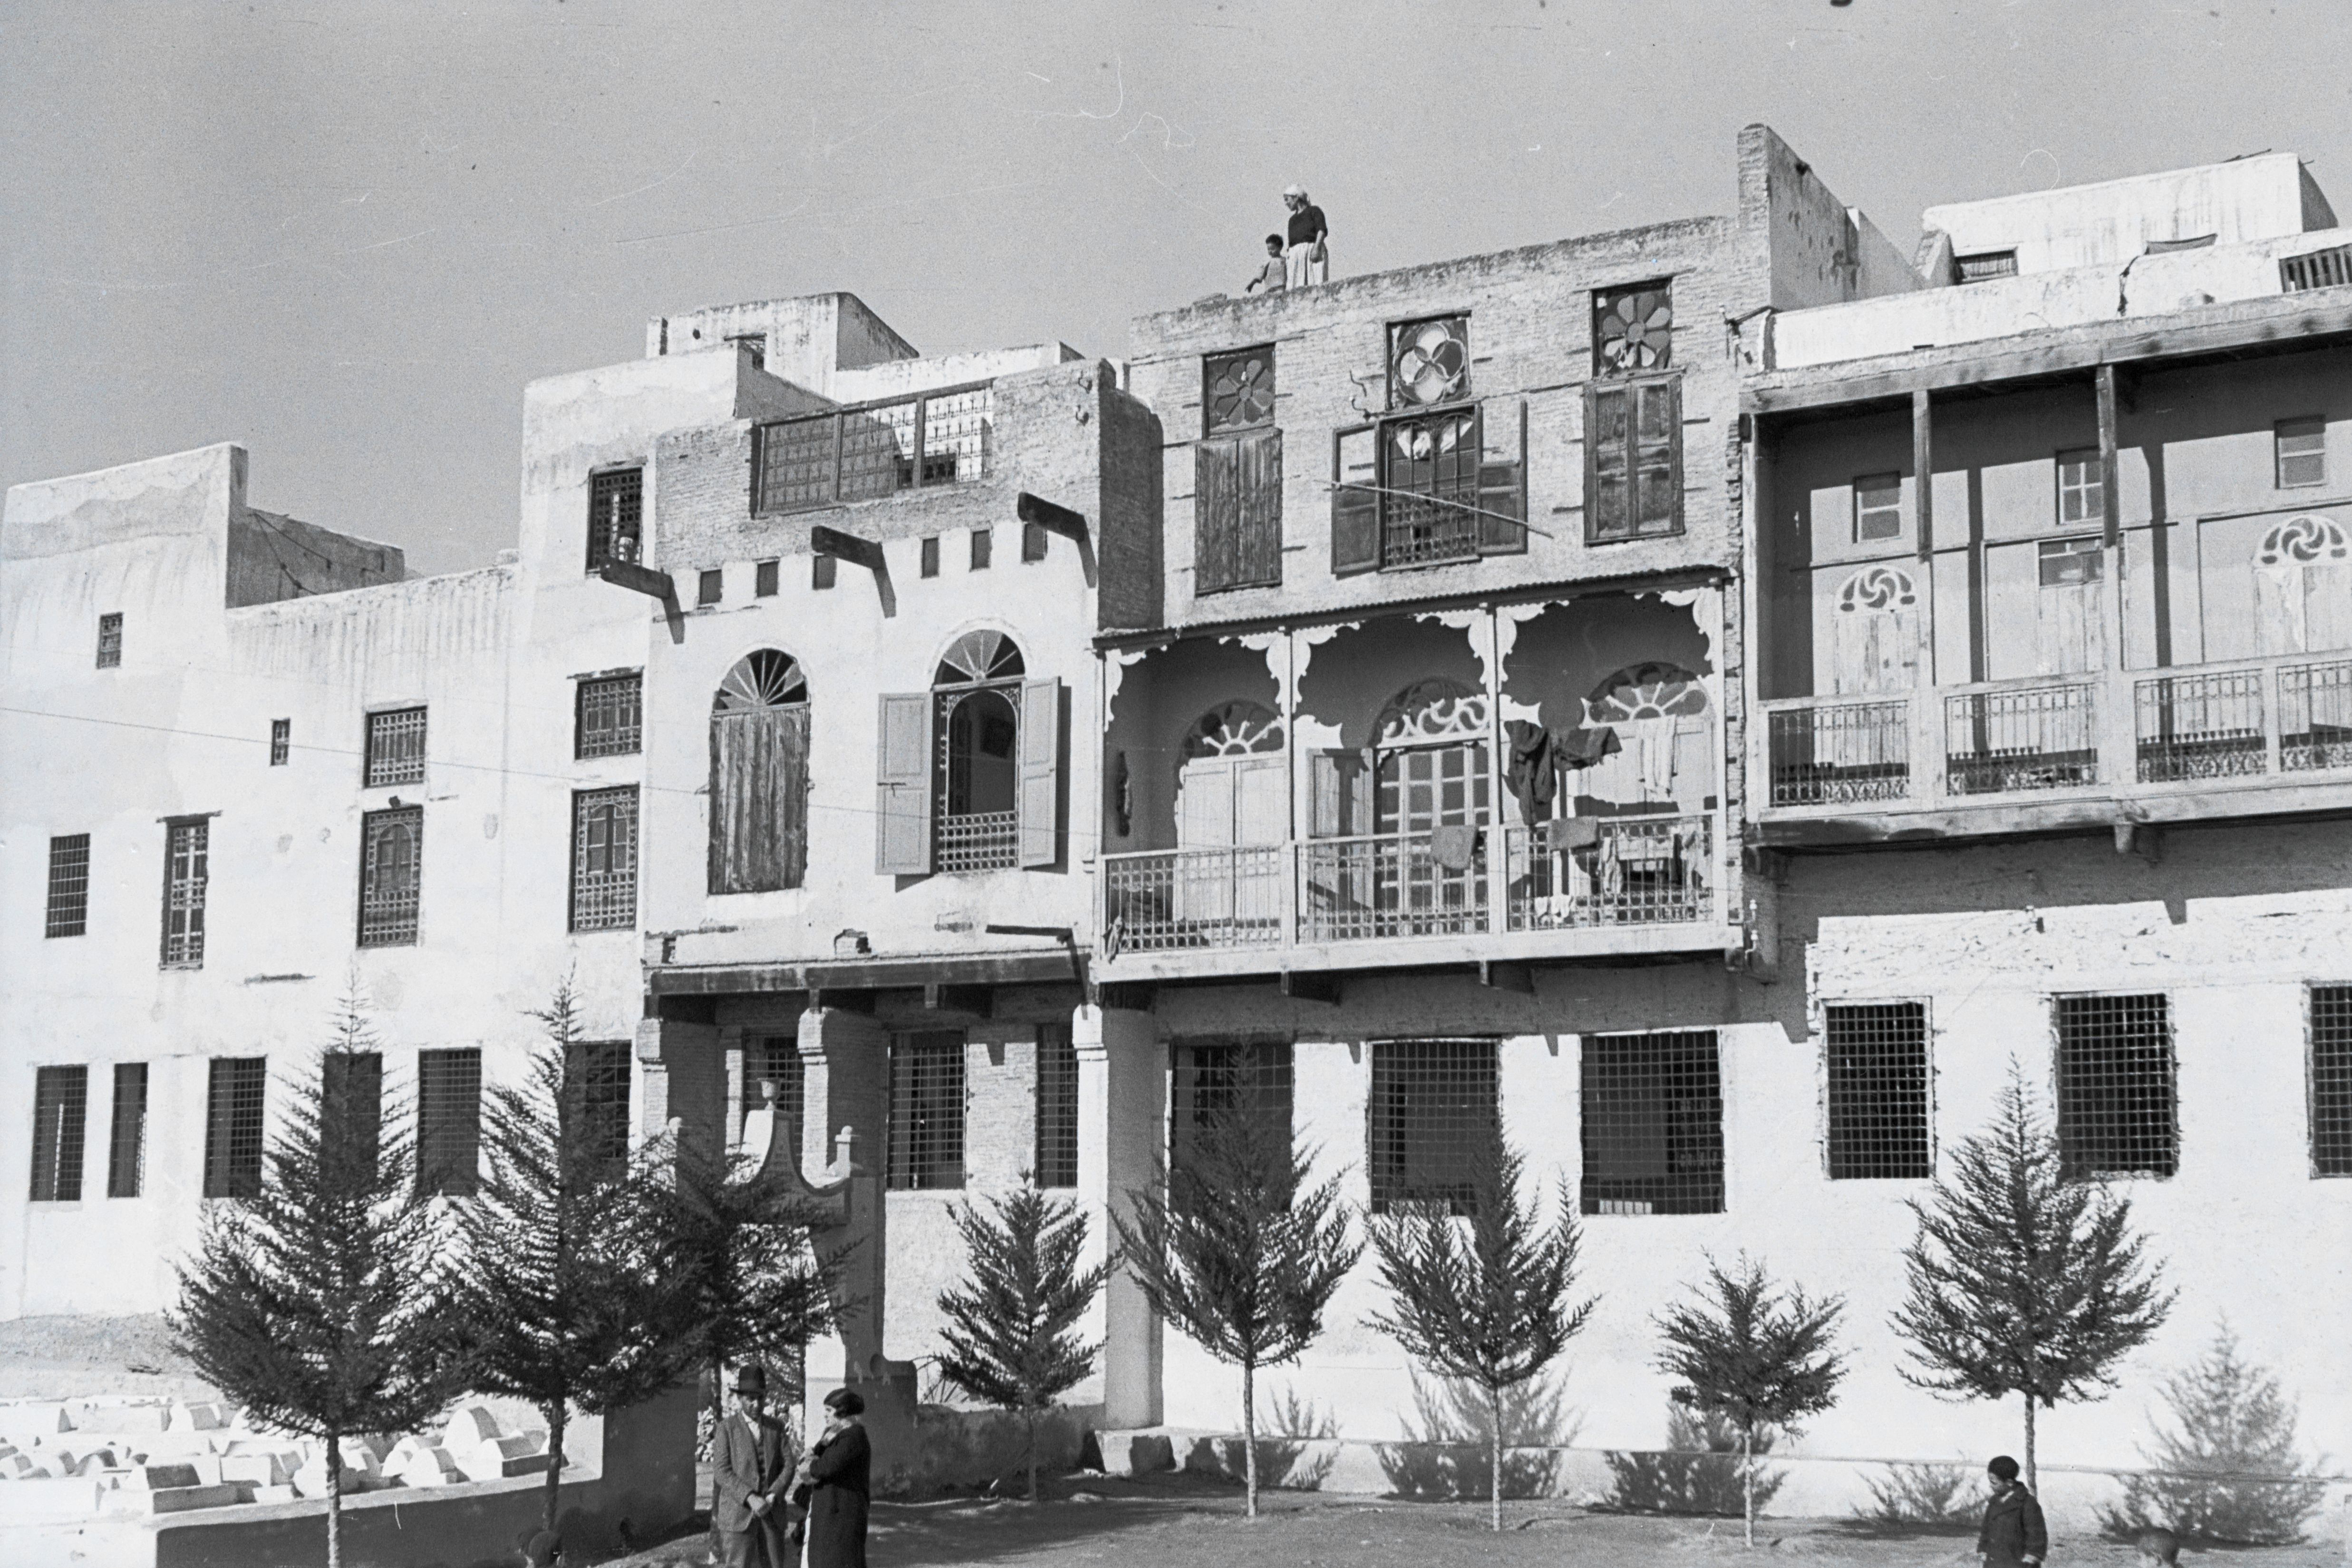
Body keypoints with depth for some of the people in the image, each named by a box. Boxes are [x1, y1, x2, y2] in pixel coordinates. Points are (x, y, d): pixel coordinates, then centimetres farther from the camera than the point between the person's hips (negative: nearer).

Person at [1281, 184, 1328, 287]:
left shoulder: (1314, 210, 10)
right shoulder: (1292, 219, 29)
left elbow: (1322, 230, -3)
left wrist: (1316, 248, -16)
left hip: (1312, 249, -6)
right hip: (1295, 254, 6)